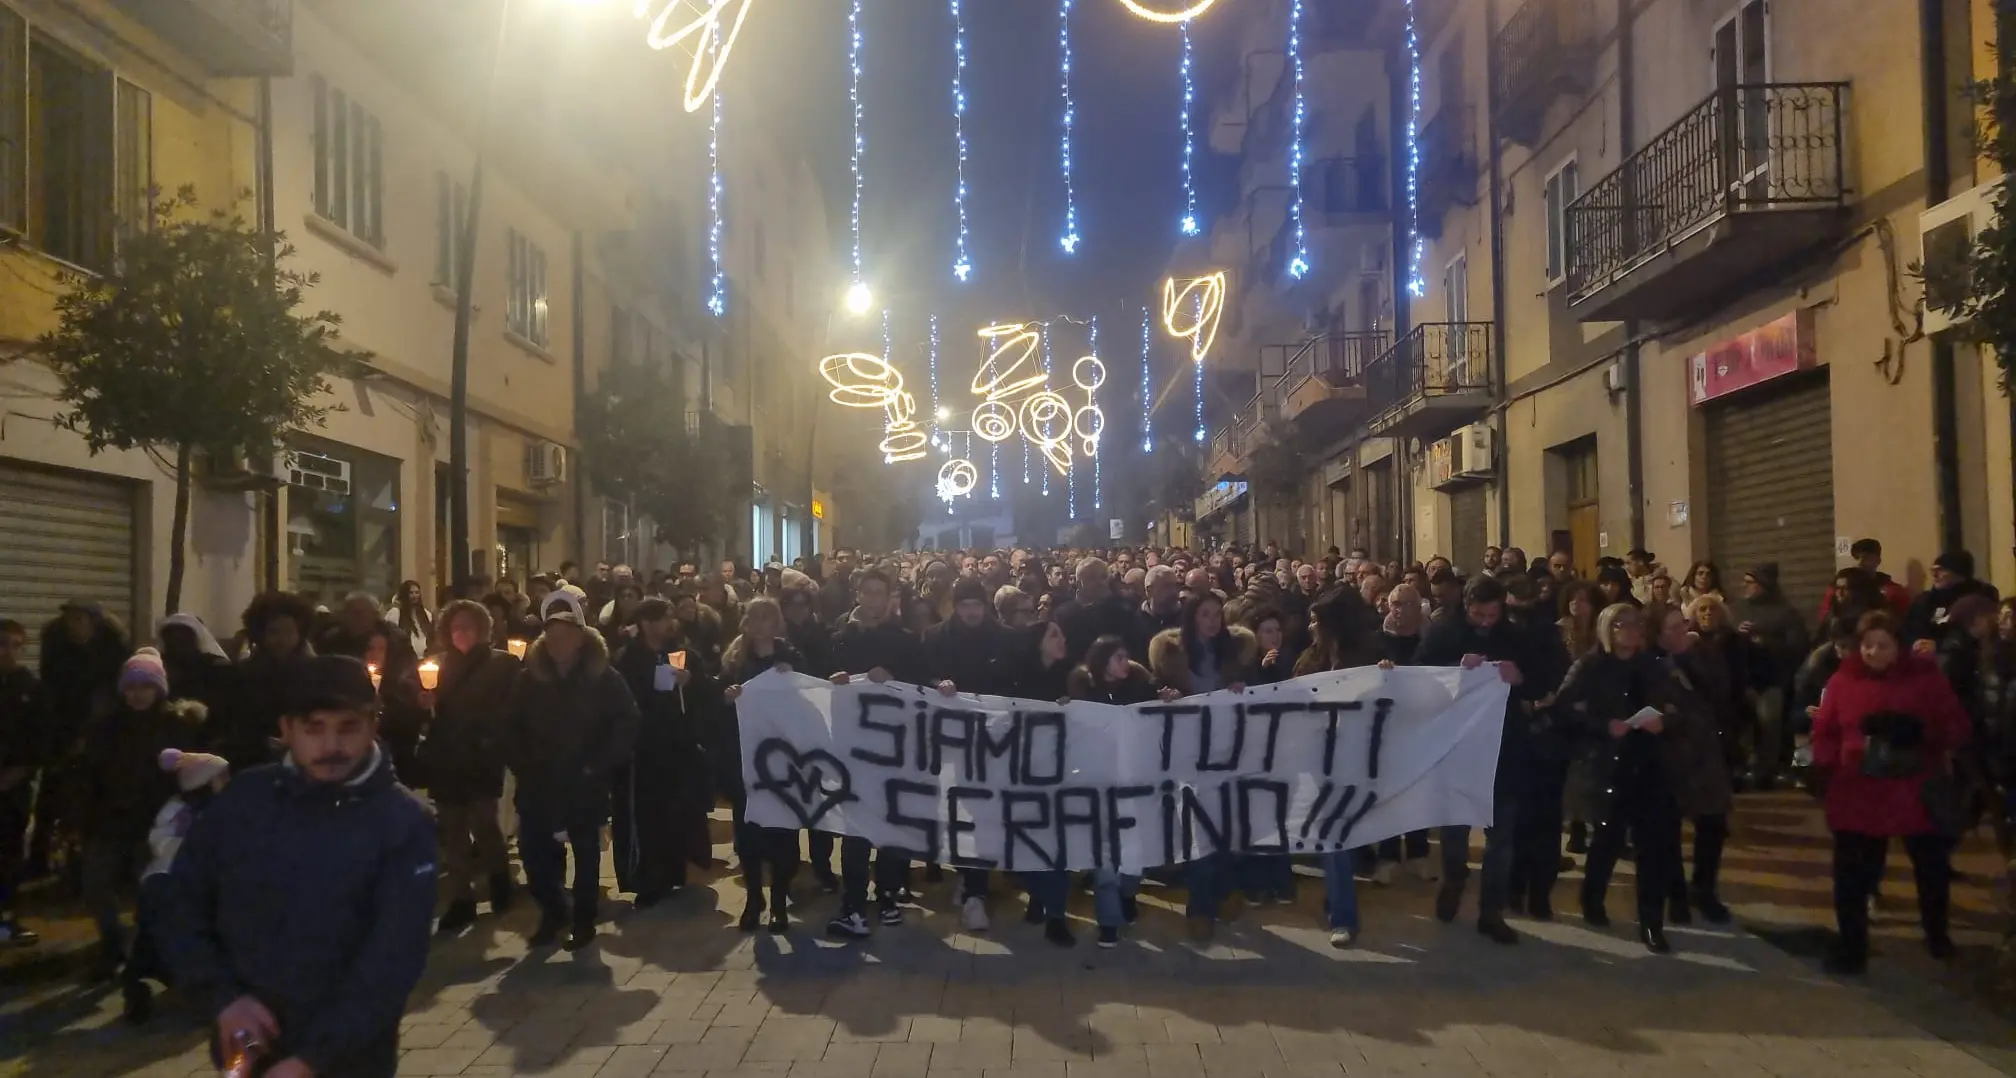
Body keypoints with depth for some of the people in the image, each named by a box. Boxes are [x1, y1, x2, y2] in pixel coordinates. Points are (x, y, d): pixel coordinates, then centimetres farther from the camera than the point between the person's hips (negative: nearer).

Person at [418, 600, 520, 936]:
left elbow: (509, 710, -1)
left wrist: (494, 741, -12)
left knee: (483, 823, -7)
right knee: (452, 831, 4)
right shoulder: (440, 663, 11)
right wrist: (425, 702, -10)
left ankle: (499, 876, 20)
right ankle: (461, 899, 11)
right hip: (446, 758, 3)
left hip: (482, 758, -3)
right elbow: (431, 711, 10)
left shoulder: (501, 664, 1)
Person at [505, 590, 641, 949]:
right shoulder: (530, 677, 5)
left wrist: (597, 767, -14)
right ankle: (551, 914, 22)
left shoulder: (604, 677, -5)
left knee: (586, 853, 9)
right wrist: (521, 767, -3)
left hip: (584, 785, -3)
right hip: (538, 784, 3)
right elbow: (513, 727, 8)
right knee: (534, 851, 1)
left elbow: (626, 726, -9)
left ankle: (584, 920, 22)